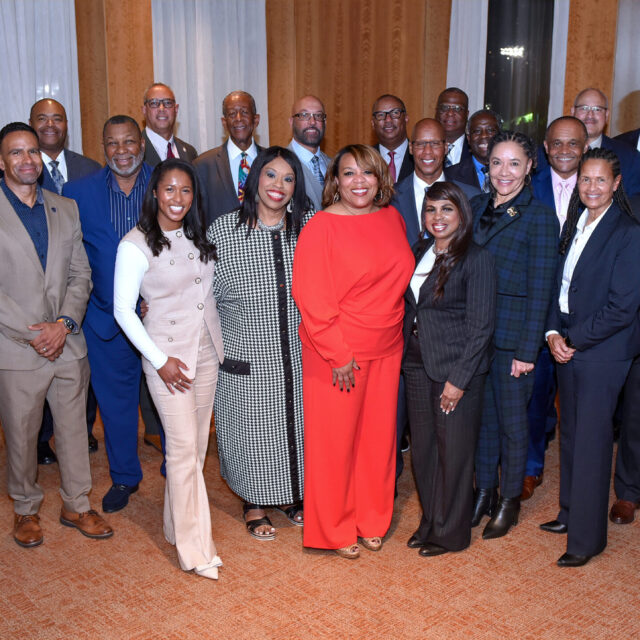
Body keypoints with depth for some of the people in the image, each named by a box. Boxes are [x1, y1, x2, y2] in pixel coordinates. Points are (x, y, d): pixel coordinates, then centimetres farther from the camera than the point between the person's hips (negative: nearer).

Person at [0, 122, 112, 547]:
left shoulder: (66, 209, 10)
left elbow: (80, 275, 7)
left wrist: (64, 324, -7)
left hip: (68, 344, 4)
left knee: (74, 428, 13)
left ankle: (76, 505, 29)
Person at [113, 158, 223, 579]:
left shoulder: (198, 237, 7)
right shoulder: (136, 244, -11)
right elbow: (123, 310, -10)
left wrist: (219, 339, 7)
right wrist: (160, 360, -13)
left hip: (208, 351, 6)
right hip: (168, 355, -6)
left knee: (198, 445, 10)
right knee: (184, 447, -5)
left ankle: (178, 525, 27)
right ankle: (194, 548, 6)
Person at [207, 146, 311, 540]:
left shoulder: (309, 227, -3)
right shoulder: (223, 230, -8)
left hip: (298, 356, 3)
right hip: (248, 359, -2)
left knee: (297, 424, 17)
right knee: (253, 430, 12)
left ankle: (294, 495, 41)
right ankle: (256, 505, 35)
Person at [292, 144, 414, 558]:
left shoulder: (393, 219, 6)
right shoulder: (322, 227, -12)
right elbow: (311, 297, -15)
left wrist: (395, 331, 10)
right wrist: (339, 355, -16)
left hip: (386, 352, 6)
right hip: (336, 355, -5)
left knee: (378, 435, 14)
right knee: (335, 440, 6)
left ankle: (372, 520, 34)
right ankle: (336, 529, 25)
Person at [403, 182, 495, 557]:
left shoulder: (477, 259, -11)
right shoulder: (419, 252, 9)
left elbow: (481, 325, -13)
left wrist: (458, 379, -16)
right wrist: (404, 355, 5)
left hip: (458, 368, -6)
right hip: (418, 365, 6)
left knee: (454, 450, 5)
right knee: (423, 447, 15)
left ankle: (451, 533, 22)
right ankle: (430, 521, 32)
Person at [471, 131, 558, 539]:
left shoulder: (540, 217, -9)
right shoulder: (477, 207, 8)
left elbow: (540, 289, -10)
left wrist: (528, 350, -13)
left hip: (513, 336, -5)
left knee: (512, 420, 8)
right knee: (482, 414, 14)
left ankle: (510, 501, 25)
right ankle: (484, 491, 30)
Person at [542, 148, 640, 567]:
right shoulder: (575, 223, 9)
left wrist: (575, 340, -12)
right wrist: (554, 333, -2)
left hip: (602, 353, -7)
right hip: (568, 346, 7)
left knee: (592, 441, 0)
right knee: (571, 433, 16)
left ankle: (587, 538, 12)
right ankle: (571, 512, 33)